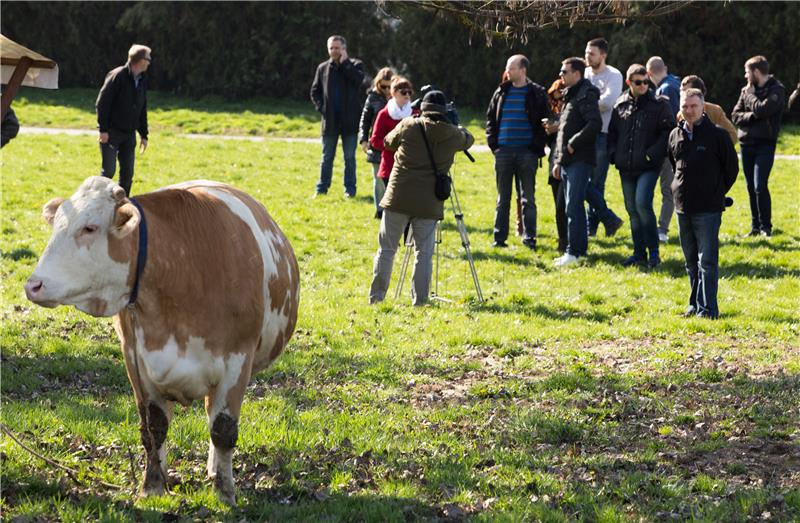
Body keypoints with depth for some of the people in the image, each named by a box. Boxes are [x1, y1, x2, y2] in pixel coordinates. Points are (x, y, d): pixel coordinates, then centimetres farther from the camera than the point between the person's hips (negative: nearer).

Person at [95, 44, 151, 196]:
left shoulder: (142, 80, 11)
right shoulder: (117, 76, -12)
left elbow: (142, 110, 19)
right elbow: (102, 103, -14)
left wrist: (144, 135, 17)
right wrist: (103, 129, -18)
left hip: (129, 134, 7)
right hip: (111, 133, -7)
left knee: (128, 172, 5)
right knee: (108, 170, -9)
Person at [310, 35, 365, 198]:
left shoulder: (355, 65, 3)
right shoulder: (323, 68, 9)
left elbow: (358, 79, -19)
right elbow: (315, 91, 13)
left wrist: (344, 62, -13)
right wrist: (321, 108, -2)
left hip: (350, 121, -2)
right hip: (330, 120, 2)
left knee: (349, 157, 3)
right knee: (327, 157, 7)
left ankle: (350, 189, 8)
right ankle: (322, 189, 12)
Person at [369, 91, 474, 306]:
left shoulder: (408, 126, 1)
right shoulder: (452, 134, 3)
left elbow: (388, 143, 20)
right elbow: (468, 139, 25)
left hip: (398, 198, 0)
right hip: (429, 203, 0)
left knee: (386, 249, 6)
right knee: (424, 252, 6)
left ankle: (376, 297, 4)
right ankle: (420, 301, 3)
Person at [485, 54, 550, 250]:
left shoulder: (537, 93, 0)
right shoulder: (501, 92, 10)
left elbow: (544, 122, 0)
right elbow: (490, 118, 16)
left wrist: (537, 146, -7)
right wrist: (493, 142, 5)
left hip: (527, 152, -3)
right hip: (504, 151, 3)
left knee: (528, 198, 1)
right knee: (503, 198, 7)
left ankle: (529, 237, 5)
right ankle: (499, 237, 10)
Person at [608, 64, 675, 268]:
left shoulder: (659, 104, -3)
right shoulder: (620, 105, 10)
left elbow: (668, 132, -7)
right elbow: (612, 133, 20)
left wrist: (652, 154, -15)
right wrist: (613, 154, 5)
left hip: (648, 167, -5)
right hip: (626, 167, 5)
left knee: (642, 204, -19)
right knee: (632, 209, 9)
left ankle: (653, 252, -10)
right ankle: (639, 253, 18)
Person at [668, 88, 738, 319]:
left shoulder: (717, 135, -7)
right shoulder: (676, 135, 8)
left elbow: (732, 167, 0)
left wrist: (716, 193, 3)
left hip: (708, 210, -6)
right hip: (683, 208, 6)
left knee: (707, 261, -8)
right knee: (691, 261, 13)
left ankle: (708, 308, -8)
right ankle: (695, 305, 22)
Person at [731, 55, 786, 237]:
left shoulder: (776, 90, -6)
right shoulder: (747, 90, 12)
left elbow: (762, 110, -20)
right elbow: (735, 115, 7)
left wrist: (749, 94, -6)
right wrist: (752, 116, -11)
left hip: (765, 144, -6)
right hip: (747, 143, 6)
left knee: (760, 187, -14)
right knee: (751, 188, 8)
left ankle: (765, 227, -3)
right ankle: (755, 227, 15)